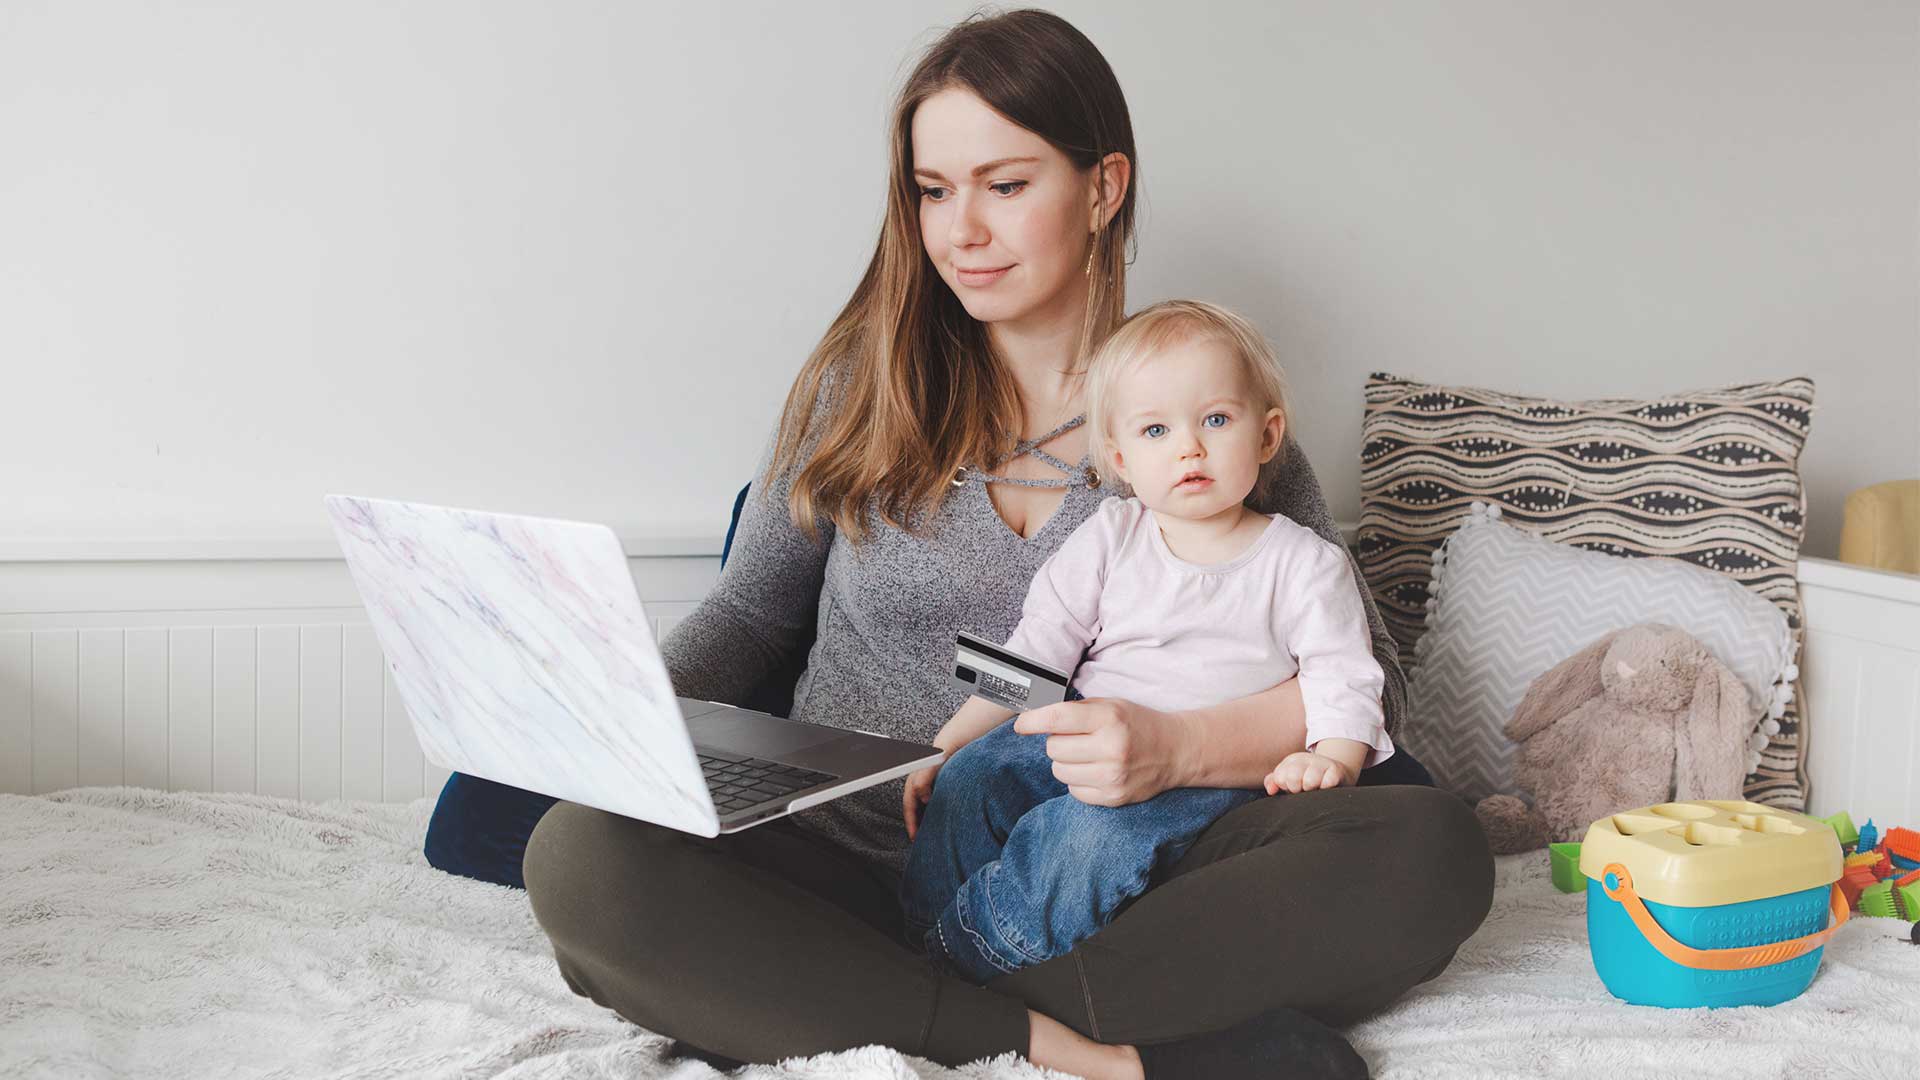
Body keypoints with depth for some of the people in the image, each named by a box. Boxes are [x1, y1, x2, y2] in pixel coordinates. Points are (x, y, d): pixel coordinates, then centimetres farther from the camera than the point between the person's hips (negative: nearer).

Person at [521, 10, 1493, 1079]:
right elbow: (754, 607, 15)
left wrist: (1180, 746, -19)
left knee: (1435, 849, -26)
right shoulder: (863, 383, 7)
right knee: (581, 856, -29)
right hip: (853, 859, 0)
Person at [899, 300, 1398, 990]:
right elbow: (1032, 651, 8)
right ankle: (929, 954, -11)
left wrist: (1331, 758, -21)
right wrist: (943, 748, 1)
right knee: (970, 777, -20)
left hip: (1213, 768, -4)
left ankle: (972, 954, -22)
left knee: (1102, 829, -33)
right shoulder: (1110, 539, 10)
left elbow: (1344, 680, 1)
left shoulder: (1305, 564, 4)